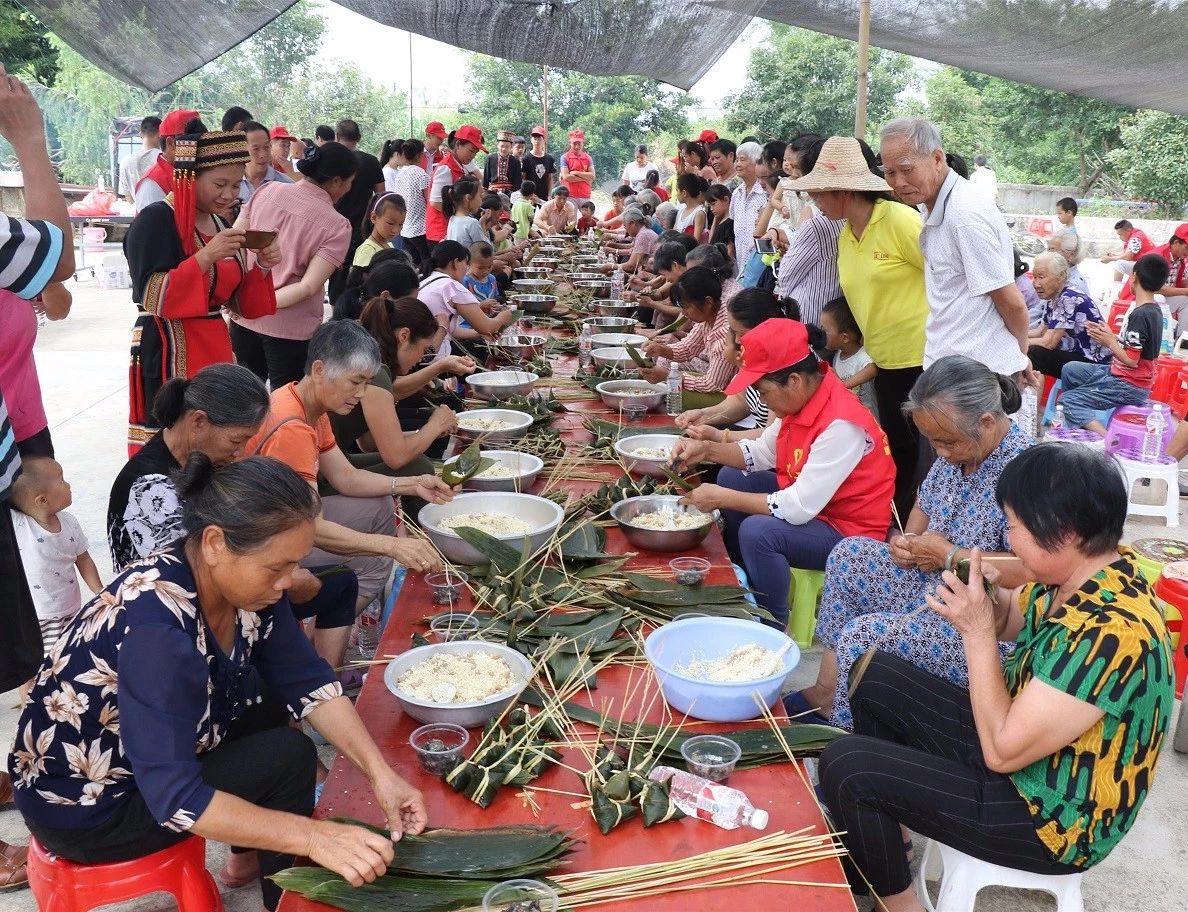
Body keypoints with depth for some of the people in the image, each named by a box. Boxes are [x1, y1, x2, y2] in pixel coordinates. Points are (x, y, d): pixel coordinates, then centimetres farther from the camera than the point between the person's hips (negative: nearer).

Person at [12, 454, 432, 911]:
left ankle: (252, 855, 24)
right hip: (81, 807, -7)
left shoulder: (242, 581, -12)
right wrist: (313, 836, -37)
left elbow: (306, 682, -6)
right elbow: (174, 798, -35)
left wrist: (379, 772, -17)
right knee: (289, 755, -14)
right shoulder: (158, 626, -35)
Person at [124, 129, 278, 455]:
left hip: (215, 348, 8)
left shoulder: (221, 224, 13)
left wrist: (261, 267, -4)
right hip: (168, 353, -7)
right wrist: (205, 256, -26)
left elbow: (236, 302, 14)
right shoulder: (156, 219, -10)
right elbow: (151, 297, -19)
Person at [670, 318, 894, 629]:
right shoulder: (801, 397, -5)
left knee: (758, 531, -30)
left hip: (851, 533, -10)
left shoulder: (840, 424, -31)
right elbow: (763, 453, 10)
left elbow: (799, 509, -30)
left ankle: (773, 627, -7)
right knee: (732, 477, 12)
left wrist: (722, 498, -22)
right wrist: (707, 450, -4)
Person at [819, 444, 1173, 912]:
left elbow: (1002, 750, -30)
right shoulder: (1093, 572, -7)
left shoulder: (1109, 633, -34)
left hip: (1048, 818, -9)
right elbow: (1014, 622, 12)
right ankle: (881, 832, 28)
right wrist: (992, 598, -12)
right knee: (875, 677, 13)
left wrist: (978, 632, -24)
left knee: (843, 766, -12)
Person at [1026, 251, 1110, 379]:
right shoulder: (1052, 299, 6)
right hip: (1073, 354, 9)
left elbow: (1048, 343, -24)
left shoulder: (1069, 299, -21)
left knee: (1033, 354, -24)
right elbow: (1040, 331, 13)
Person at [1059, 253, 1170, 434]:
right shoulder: (1154, 310, 8)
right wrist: (1107, 335, 5)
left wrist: (1110, 341, -11)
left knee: (1068, 400, -16)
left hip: (1129, 386, -10)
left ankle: (1106, 439, -25)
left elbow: (1131, 360, -24)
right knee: (1070, 370, 17)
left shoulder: (1140, 315, -23)